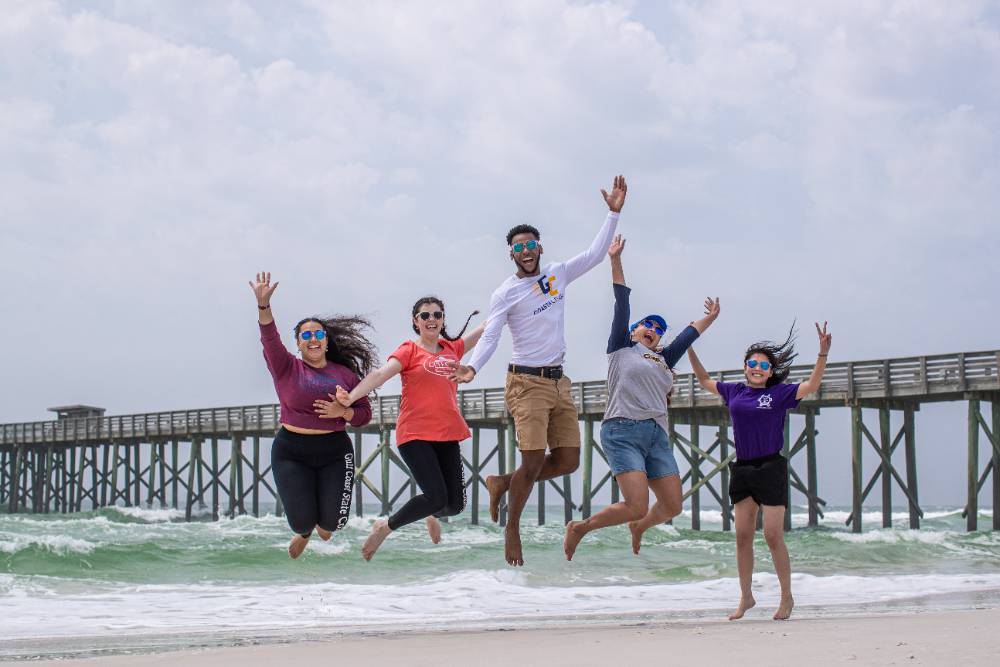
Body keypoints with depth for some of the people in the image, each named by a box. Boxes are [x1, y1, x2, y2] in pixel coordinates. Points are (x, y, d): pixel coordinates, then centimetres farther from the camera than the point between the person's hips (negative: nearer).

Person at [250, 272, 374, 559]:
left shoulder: (345, 374, 6)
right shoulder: (287, 368, 0)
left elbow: (365, 414, 8)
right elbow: (270, 339, -18)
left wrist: (342, 412, -15)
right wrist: (263, 305, -34)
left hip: (335, 452, 1)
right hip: (291, 452, -1)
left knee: (333, 520, -5)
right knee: (301, 520, -9)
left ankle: (323, 523, 35)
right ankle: (304, 531, 32)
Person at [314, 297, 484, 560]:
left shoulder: (452, 348, 15)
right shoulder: (409, 350, 1)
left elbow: (487, 327, 23)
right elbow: (380, 374, -15)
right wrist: (349, 398, -28)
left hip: (447, 436, 5)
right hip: (415, 434, -5)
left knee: (455, 504, 0)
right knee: (436, 496, -19)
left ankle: (432, 514, 38)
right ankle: (385, 527, 4)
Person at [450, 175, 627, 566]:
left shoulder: (558, 274, 10)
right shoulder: (505, 293, -5)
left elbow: (595, 254, 11)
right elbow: (490, 337, -13)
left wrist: (614, 213, 4)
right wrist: (472, 367, -31)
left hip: (558, 382, 6)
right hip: (527, 383, -6)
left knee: (568, 461, 3)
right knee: (534, 462, -13)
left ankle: (503, 483, 23)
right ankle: (512, 531, 6)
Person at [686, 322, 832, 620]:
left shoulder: (779, 393, -1)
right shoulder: (734, 392, 10)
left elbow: (812, 385, -11)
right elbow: (704, 380, 24)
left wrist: (823, 352, -22)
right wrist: (690, 348, 19)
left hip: (771, 468, -4)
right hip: (742, 470, 4)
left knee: (773, 536, -6)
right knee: (742, 536, 4)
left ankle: (787, 597, 6)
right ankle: (745, 597, 14)